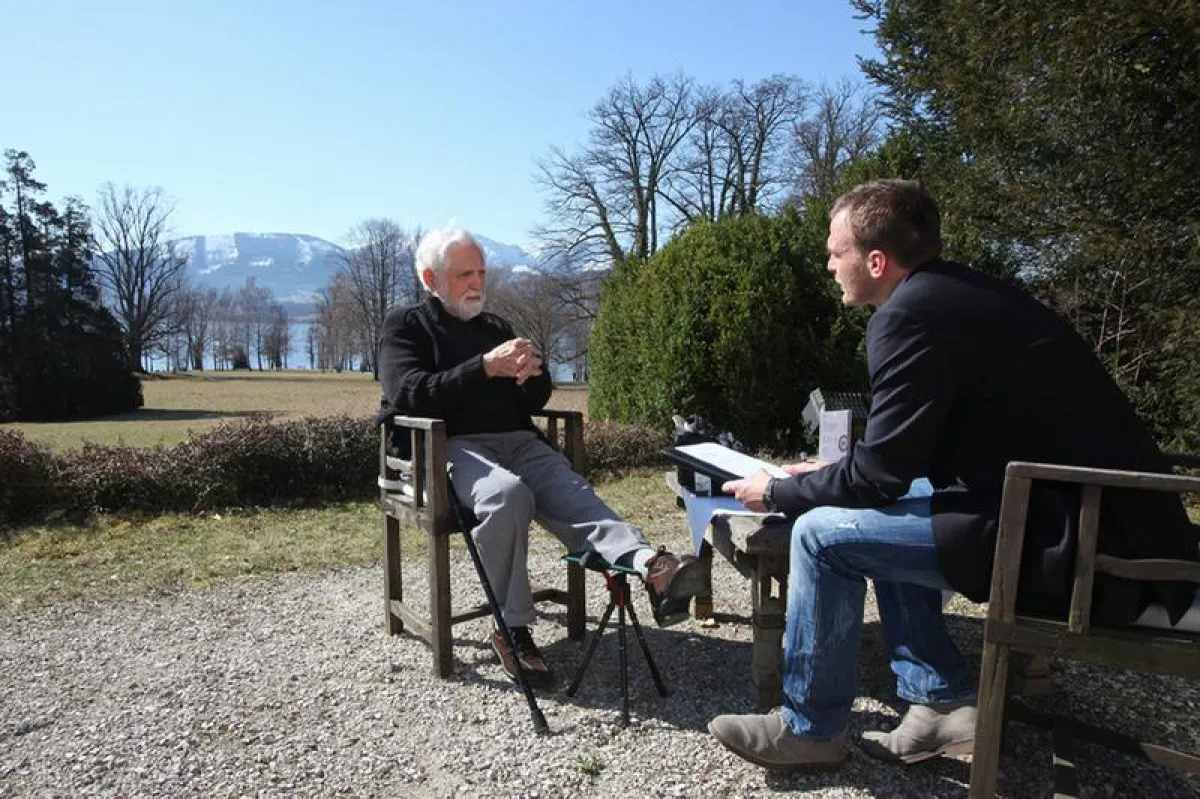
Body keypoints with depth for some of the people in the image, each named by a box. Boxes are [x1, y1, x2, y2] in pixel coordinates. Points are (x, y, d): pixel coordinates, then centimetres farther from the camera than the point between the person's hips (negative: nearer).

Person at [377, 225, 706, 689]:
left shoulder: (496, 327, 24)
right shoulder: (404, 327, 10)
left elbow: (537, 401, 20)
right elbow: (410, 395, -10)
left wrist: (534, 373, -5)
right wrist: (485, 367, -19)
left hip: (518, 441, 4)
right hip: (451, 446, -4)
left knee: (570, 493, -27)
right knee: (507, 493, -36)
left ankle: (651, 567, -51)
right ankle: (510, 630, -24)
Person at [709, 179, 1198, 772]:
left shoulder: (911, 312, -17)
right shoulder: (957, 292, 12)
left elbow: (880, 474, -14)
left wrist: (778, 493, 1)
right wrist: (826, 476, 20)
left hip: (1078, 545, -10)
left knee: (823, 533, -10)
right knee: (884, 511, 20)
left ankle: (809, 729, 10)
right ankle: (943, 703, 18)